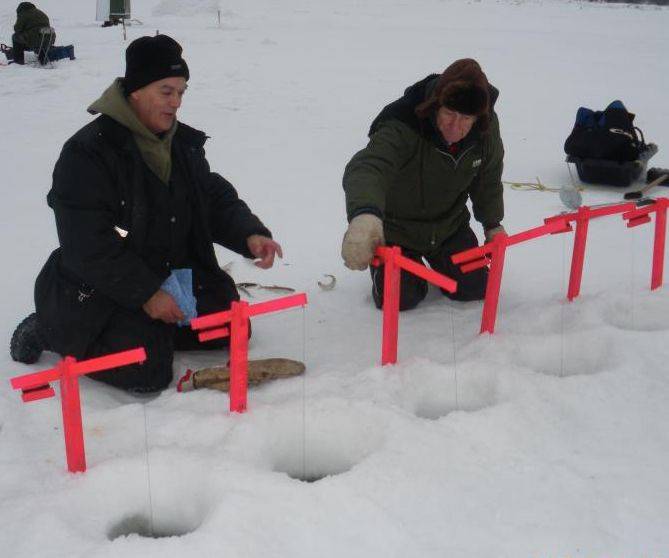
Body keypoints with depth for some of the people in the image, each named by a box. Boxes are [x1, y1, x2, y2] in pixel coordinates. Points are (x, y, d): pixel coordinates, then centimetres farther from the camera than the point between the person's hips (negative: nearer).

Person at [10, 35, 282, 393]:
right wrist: (146, 294, -22)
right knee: (148, 372, -20)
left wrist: (250, 235, -12)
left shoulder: (184, 143, 5)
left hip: (174, 275, 8)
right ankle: (49, 332, 3)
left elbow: (217, 199, 9)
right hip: (99, 288, -7)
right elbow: (88, 247, -22)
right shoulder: (86, 153, -20)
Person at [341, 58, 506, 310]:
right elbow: (368, 166, -56)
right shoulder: (401, 126, -37)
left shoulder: (487, 126, -19)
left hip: (448, 224, 4)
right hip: (395, 228, -4)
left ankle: (438, 260, 36)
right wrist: (364, 213, -76)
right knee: (398, 298, -10)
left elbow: (488, 177, 1)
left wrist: (493, 224, 9)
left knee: (475, 288, 3)